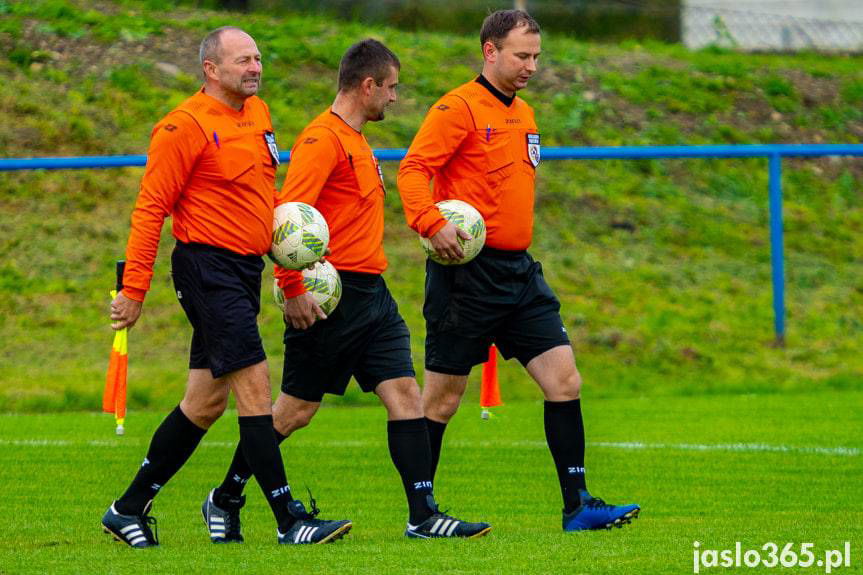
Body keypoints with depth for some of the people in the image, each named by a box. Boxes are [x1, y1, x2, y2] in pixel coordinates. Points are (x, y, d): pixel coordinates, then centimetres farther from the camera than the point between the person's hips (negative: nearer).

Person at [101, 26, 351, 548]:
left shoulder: (259, 114, 14)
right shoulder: (186, 127, -12)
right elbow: (150, 207, -12)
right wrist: (134, 289, -14)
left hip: (245, 270, 9)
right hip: (208, 266, -9)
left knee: (205, 402, 11)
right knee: (255, 388, -12)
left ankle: (130, 509, 20)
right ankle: (290, 520, -12)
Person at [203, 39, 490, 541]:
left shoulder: (357, 141, 18)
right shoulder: (323, 138, -13)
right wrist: (293, 288, -24)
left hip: (370, 293, 9)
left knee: (405, 394, -3)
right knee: (297, 409, 1)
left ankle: (424, 516, -7)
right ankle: (226, 498, 18)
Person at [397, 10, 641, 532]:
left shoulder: (524, 115, 17)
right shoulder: (459, 108, -8)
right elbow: (413, 170, -17)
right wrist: (432, 224, -31)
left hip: (519, 271, 8)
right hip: (468, 272, -8)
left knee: (565, 380, -1)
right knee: (443, 398, 1)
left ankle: (577, 506, 1)